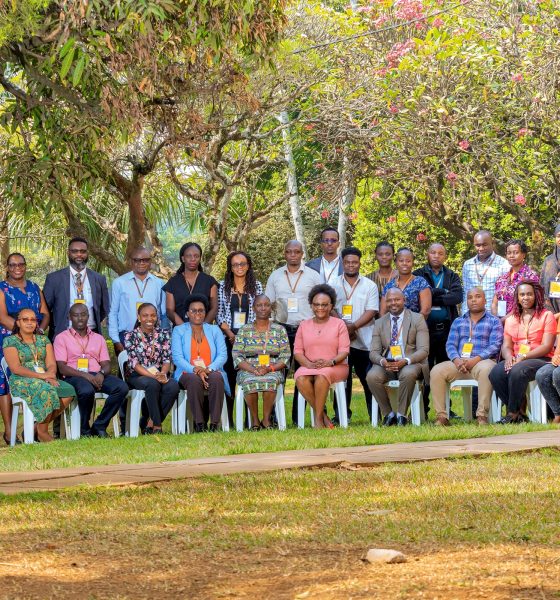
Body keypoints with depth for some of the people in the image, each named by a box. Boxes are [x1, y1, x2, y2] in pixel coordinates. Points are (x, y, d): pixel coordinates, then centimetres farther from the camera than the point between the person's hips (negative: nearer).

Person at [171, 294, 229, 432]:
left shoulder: (215, 330, 17)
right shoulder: (179, 331, 11)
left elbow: (222, 355, 5)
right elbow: (177, 357, -1)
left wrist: (209, 369, -15)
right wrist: (195, 369, -19)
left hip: (211, 372, 1)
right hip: (188, 373, -1)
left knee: (217, 378, -35)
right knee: (194, 380, -37)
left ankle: (214, 423, -37)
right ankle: (199, 423, -34)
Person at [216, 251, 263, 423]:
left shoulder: (256, 286, 8)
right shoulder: (223, 286, 7)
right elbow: (219, 314, 5)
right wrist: (230, 333, -7)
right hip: (229, 338, 0)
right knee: (229, 377, -2)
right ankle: (228, 419, 1)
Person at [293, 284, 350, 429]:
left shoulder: (339, 324, 8)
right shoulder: (304, 325, 15)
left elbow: (344, 350, -1)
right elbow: (297, 351, 7)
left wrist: (330, 362, -19)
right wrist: (310, 364, -13)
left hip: (335, 367, -2)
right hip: (309, 367, 2)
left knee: (322, 376, -37)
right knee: (301, 379, -32)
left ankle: (318, 418, -28)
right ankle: (322, 414, -22)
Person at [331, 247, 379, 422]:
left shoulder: (370, 286, 8)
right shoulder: (334, 285, 11)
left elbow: (371, 312, -1)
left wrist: (354, 326, -14)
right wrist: (343, 326, -14)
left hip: (364, 341, -1)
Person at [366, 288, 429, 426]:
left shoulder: (417, 319, 6)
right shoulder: (379, 323, 15)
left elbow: (423, 350, -3)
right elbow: (374, 352, 8)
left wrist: (406, 361, -22)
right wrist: (382, 361, -17)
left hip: (409, 363, -2)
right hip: (386, 363, 2)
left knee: (408, 374, -38)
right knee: (372, 376, -30)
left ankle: (401, 414, -21)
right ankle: (388, 414, -12)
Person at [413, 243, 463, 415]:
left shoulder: (452, 276, 13)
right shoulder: (418, 275, 7)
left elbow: (458, 296, -5)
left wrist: (433, 298, -11)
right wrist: (442, 293, -11)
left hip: (447, 328, 2)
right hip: (426, 328, -2)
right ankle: (422, 410, 2)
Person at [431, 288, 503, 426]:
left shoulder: (494, 321, 10)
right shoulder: (458, 322, 22)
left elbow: (495, 345, -4)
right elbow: (450, 344, 11)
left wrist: (475, 360, -18)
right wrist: (457, 360, -12)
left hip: (482, 362, -4)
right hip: (459, 363, 4)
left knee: (485, 369, -39)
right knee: (436, 371, -23)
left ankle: (482, 415, -36)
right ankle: (441, 416, -23)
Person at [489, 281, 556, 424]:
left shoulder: (546, 316, 2)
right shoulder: (511, 319, 18)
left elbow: (546, 346, -7)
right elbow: (506, 345, 13)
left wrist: (523, 356, -18)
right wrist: (508, 357, -12)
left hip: (541, 359, -5)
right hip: (516, 360, 5)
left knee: (517, 371, -36)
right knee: (495, 373, -26)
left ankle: (512, 414, -22)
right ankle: (518, 413, -17)